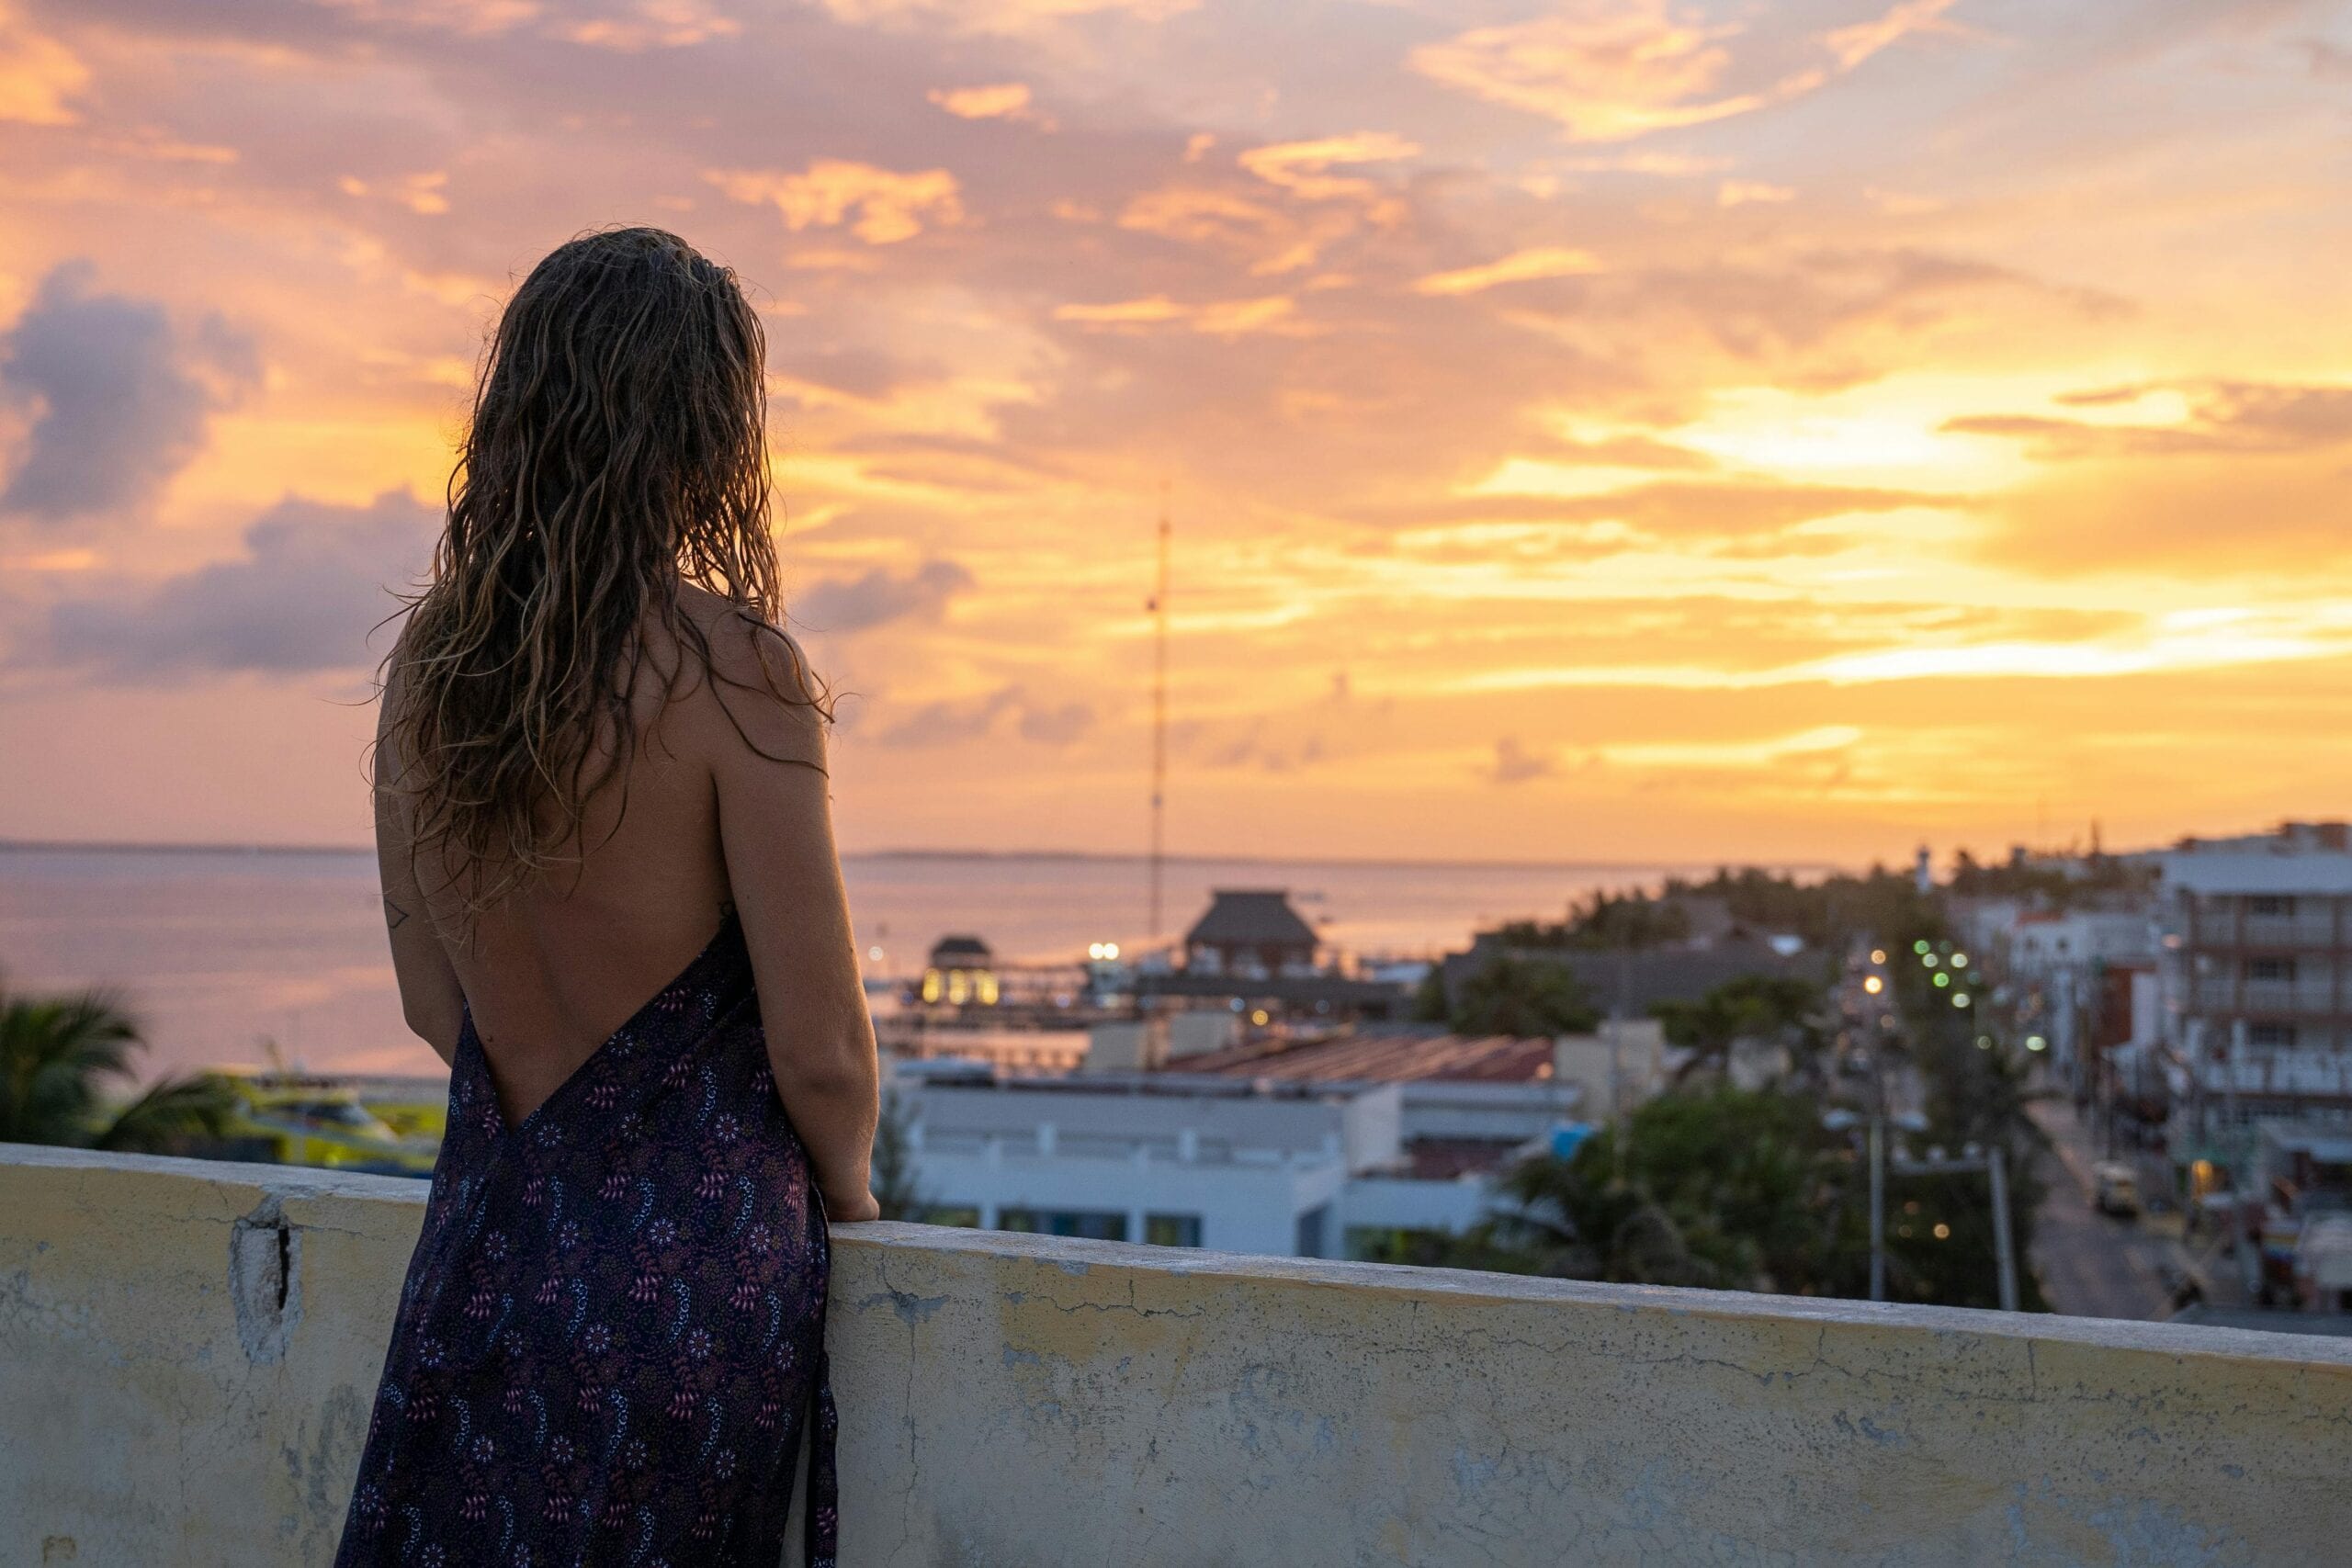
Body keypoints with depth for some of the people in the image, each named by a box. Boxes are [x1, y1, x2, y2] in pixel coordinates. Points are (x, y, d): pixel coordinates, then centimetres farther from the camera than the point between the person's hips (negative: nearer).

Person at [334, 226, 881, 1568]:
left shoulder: (428, 655, 0)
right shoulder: (736, 669, -18)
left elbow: (435, 1000, 10)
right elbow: (821, 1053, -14)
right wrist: (847, 1190, 6)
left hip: (486, 1244, 5)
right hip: (695, 1269, -5)